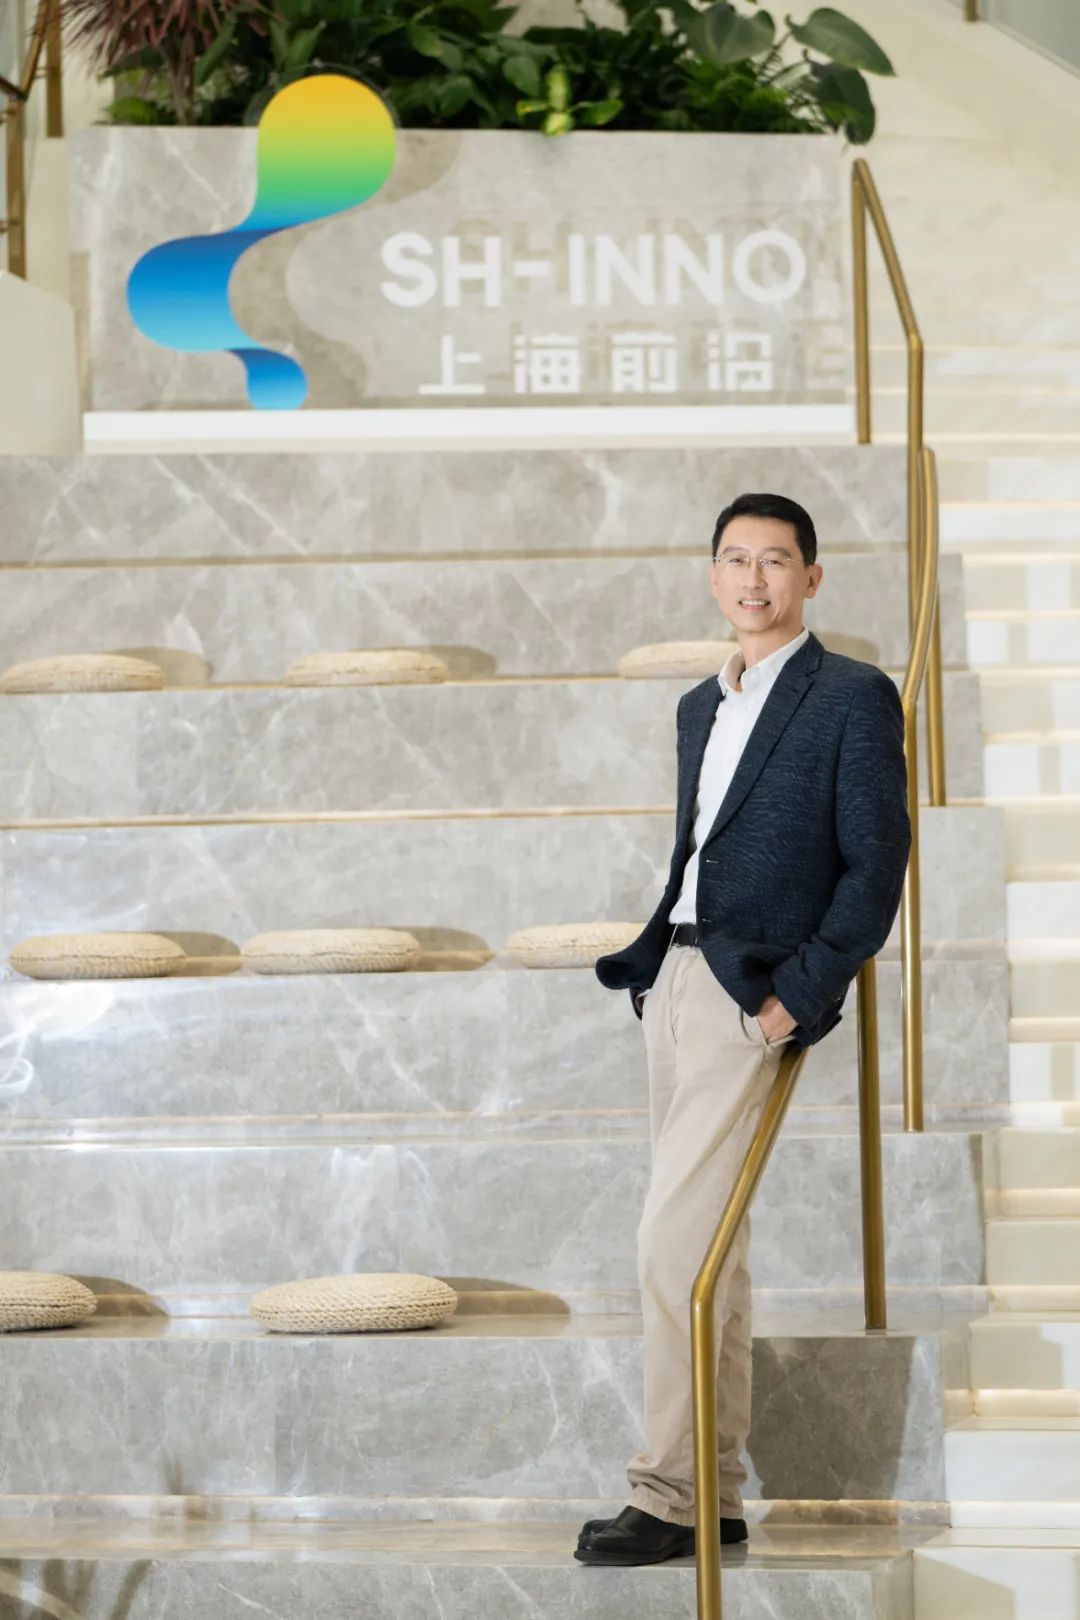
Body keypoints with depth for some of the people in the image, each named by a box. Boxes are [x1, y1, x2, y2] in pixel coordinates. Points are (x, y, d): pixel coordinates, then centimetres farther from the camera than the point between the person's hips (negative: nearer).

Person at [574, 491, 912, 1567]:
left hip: (753, 993, -8)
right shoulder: (700, 706, 19)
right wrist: (648, 966, 10)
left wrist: (799, 995, -14)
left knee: (672, 1242, -13)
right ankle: (717, 1493, 14)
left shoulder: (854, 696, -3)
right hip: (672, 982, 8)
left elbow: (876, 862, -8)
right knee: (708, 1248, 10)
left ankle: (666, 1496, -8)